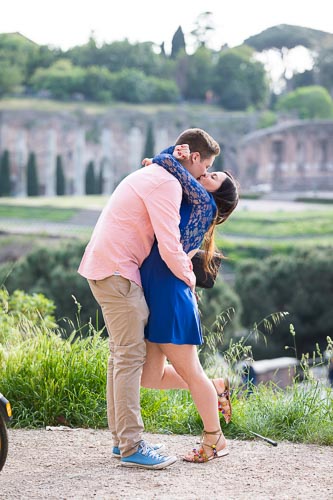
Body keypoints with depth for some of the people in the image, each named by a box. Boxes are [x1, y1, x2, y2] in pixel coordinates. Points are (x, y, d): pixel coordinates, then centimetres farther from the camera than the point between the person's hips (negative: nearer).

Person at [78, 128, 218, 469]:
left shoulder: (152, 175, 20)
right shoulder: (167, 184, -14)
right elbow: (169, 246, -19)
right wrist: (189, 278, -2)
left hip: (104, 267, 11)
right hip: (117, 271, -11)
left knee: (121, 352, 12)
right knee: (131, 354, -11)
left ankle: (121, 438, 17)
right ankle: (131, 447, -12)